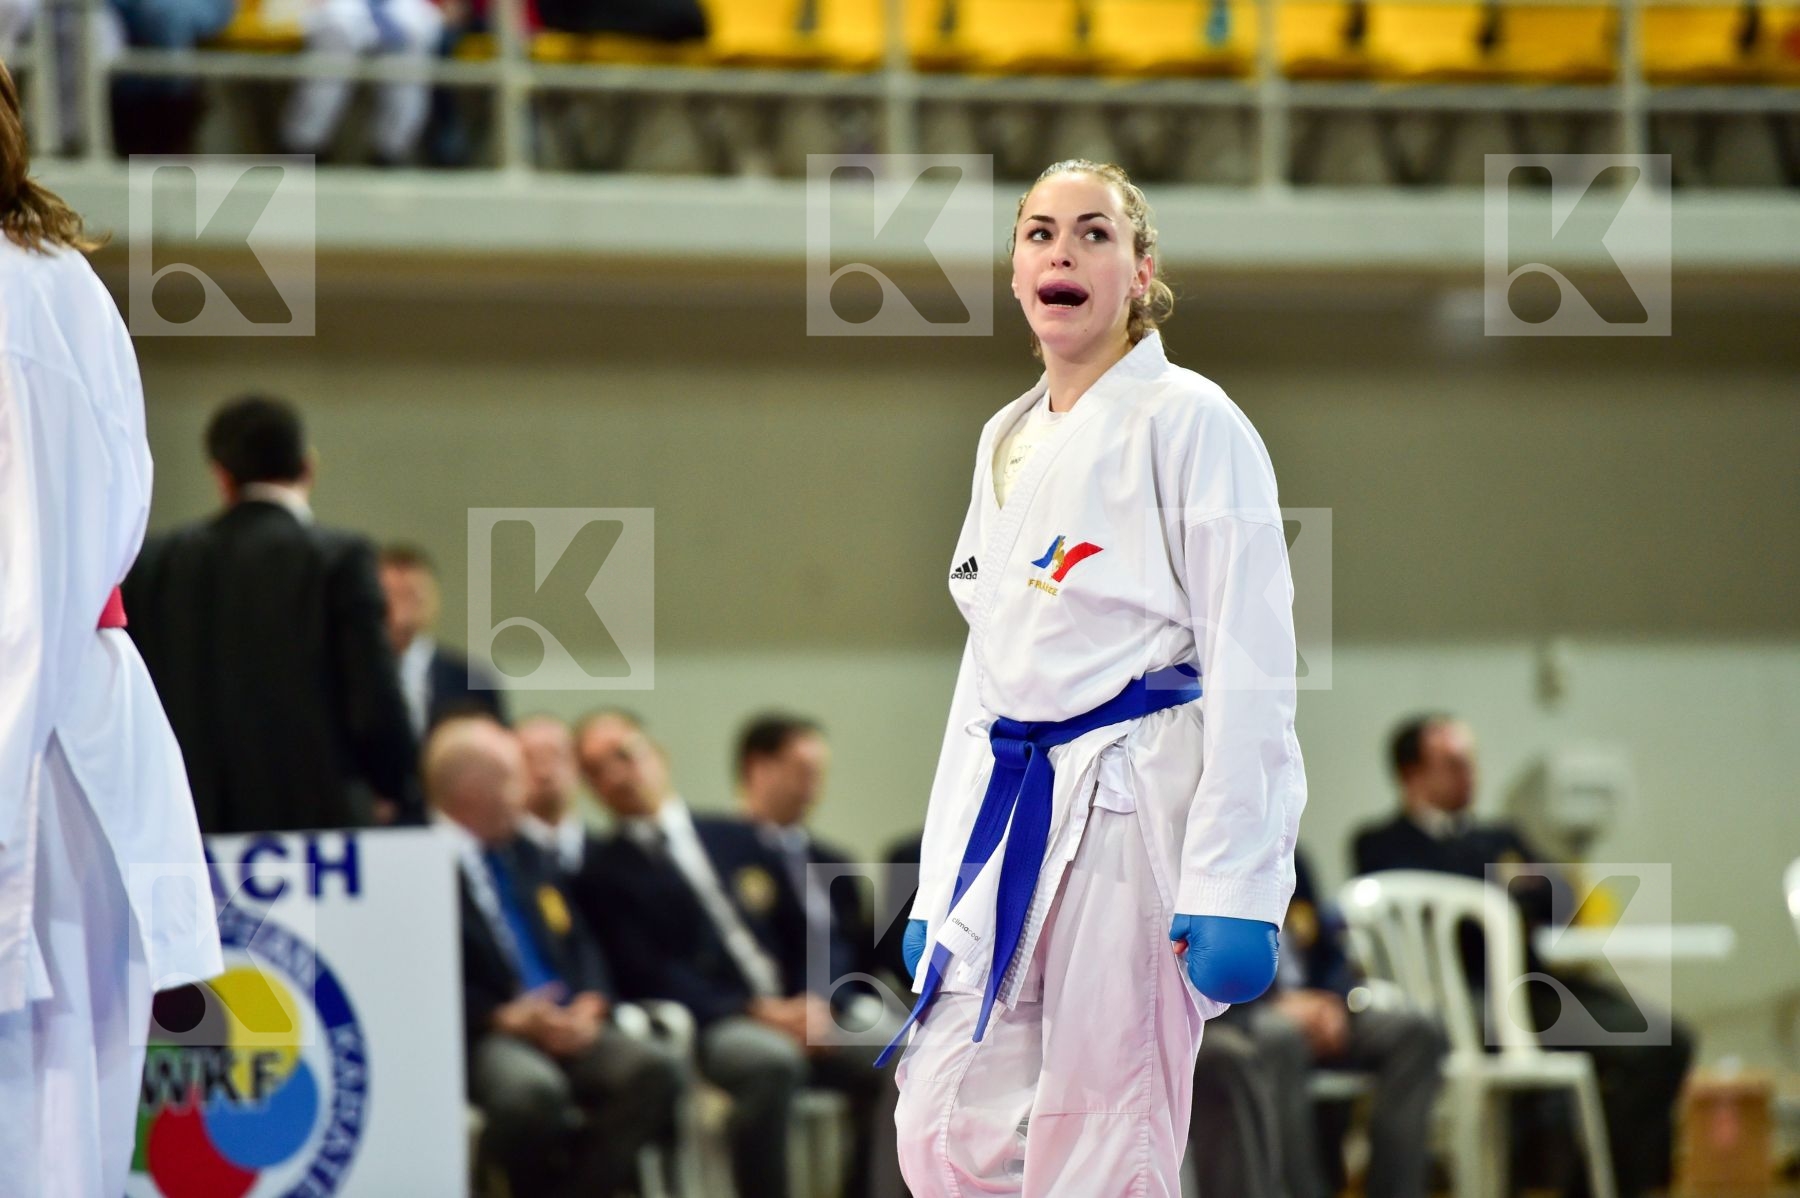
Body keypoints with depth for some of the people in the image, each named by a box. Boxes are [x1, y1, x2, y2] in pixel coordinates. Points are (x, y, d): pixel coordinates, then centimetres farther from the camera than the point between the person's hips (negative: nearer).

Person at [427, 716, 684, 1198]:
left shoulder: (526, 857, 24)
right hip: (484, 1035, -7)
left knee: (658, 1068, -21)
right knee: (532, 1088, -39)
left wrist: (590, 1005, -1)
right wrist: (505, 1017, -18)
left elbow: (581, 947, 21)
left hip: (568, 1027, 7)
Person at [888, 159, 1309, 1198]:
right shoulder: (1009, 440, 18)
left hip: (1139, 801, -7)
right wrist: (941, 886, 17)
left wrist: (1233, 893, -18)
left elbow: (1250, 667, -10)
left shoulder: (1189, 421, -5)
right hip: (1013, 812, 7)